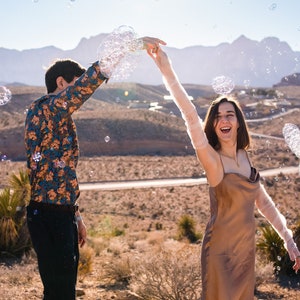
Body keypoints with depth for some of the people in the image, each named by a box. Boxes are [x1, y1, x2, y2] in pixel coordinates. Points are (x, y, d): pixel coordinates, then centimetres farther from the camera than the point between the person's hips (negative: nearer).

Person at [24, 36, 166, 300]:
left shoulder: (61, 120, 19)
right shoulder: (45, 108, -13)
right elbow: (90, 80, -25)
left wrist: (75, 216, 23)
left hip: (62, 214, 10)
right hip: (48, 217, -10)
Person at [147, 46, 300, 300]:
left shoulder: (245, 158, 3)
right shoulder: (212, 160, -16)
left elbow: (264, 203, 12)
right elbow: (190, 115, -30)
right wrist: (167, 70, -39)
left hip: (247, 250, 6)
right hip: (221, 252, -6)